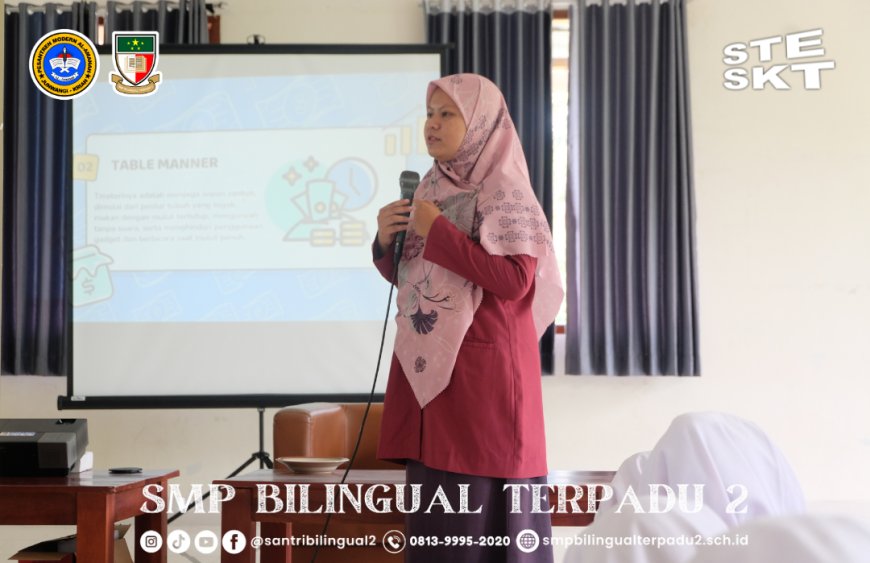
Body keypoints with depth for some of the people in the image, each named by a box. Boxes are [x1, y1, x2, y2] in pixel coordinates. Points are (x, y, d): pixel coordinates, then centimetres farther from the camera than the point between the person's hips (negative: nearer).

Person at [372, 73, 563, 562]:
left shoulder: (505, 191, -8)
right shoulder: (431, 189, 13)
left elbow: (515, 280, -20)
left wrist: (439, 232, -16)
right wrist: (387, 241, -2)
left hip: (484, 365, -7)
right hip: (429, 364, 7)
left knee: (485, 503, -4)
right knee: (437, 503, 10)